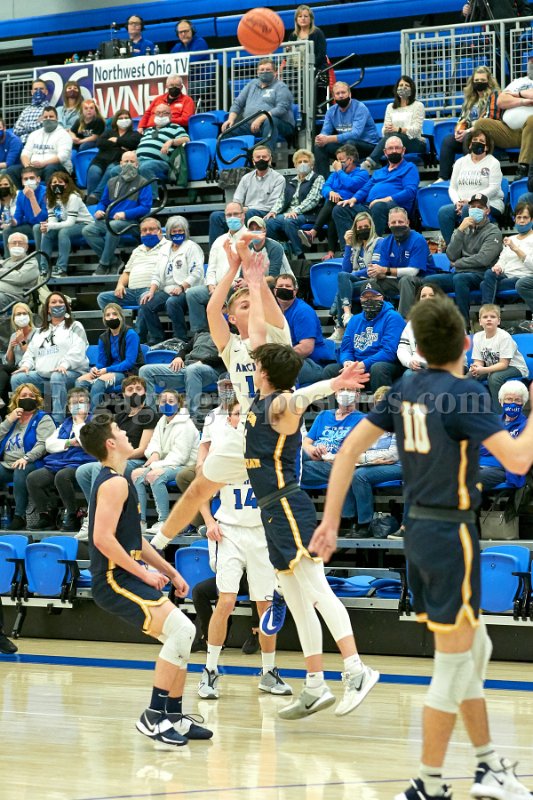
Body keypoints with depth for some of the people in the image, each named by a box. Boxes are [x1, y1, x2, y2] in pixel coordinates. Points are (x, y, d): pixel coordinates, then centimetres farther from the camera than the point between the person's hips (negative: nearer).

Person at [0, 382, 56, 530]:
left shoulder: (43, 419, 9)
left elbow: (43, 444, -9)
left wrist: (26, 458, -24)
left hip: (30, 464, -4)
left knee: (20, 472, -39)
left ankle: (20, 516, -33)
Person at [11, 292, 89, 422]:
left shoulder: (75, 327, 10)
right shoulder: (40, 331, 28)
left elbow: (77, 350, -5)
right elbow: (31, 351, 22)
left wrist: (64, 364, -23)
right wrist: (26, 365, -1)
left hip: (70, 372, -5)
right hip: (42, 374, 5)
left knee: (57, 377, -40)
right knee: (17, 378, -16)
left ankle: (58, 420, -44)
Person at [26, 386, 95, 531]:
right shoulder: (65, 424, 25)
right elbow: (49, 444, 14)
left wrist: (80, 420, -2)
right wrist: (69, 443, -1)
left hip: (81, 463, -6)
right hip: (58, 463, 6)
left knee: (62, 476, -37)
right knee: (33, 478, -18)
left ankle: (73, 518, -24)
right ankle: (47, 515, -9)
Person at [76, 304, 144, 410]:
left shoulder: (130, 335, -7)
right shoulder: (103, 338, 13)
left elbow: (129, 362, -14)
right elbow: (101, 362, 14)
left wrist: (107, 370, -19)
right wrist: (95, 369, -11)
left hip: (129, 372, -7)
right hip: (110, 371, 7)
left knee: (100, 381, -33)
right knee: (81, 380, -17)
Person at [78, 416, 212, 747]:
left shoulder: (119, 481, 19)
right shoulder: (114, 483, -14)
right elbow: (103, 538, -24)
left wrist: (170, 571, 19)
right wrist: (143, 573, -18)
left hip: (126, 576, 10)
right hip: (114, 580, -10)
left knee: (182, 635, 12)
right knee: (181, 630, -20)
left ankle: (174, 717, 17)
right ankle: (153, 717, -17)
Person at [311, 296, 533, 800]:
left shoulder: (404, 390, 5)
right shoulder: (464, 393, -16)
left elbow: (350, 448, 5)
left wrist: (330, 522, 9)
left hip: (419, 530, 8)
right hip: (451, 534, -8)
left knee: (475, 648, 19)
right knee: (453, 664, 0)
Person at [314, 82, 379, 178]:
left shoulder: (360, 108, -17)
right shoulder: (331, 111, 4)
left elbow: (355, 134, -29)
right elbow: (325, 131, -2)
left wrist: (329, 139, -38)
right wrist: (320, 139, -29)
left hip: (368, 145, -6)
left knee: (350, 143, -36)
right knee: (319, 146, -10)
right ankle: (323, 180, -7)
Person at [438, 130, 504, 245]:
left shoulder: (493, 162, 6)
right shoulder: (460, 162, 19)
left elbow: (493, 188, -6)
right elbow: (452, 188, 14)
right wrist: (458, 202, -8)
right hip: (462, 204, 4)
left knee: (467, 209, -37)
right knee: (443, 211, -27)